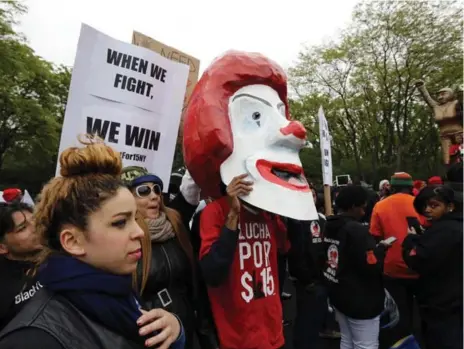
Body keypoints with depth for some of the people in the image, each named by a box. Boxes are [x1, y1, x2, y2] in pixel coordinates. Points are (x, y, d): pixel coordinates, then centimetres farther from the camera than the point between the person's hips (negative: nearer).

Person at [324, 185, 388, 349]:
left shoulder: (330, 227, 3)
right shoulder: (357, 230, -23)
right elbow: (372, 266, -25)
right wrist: (381, 247, -7)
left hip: (339, 296, 8)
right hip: (361, 300, -8)